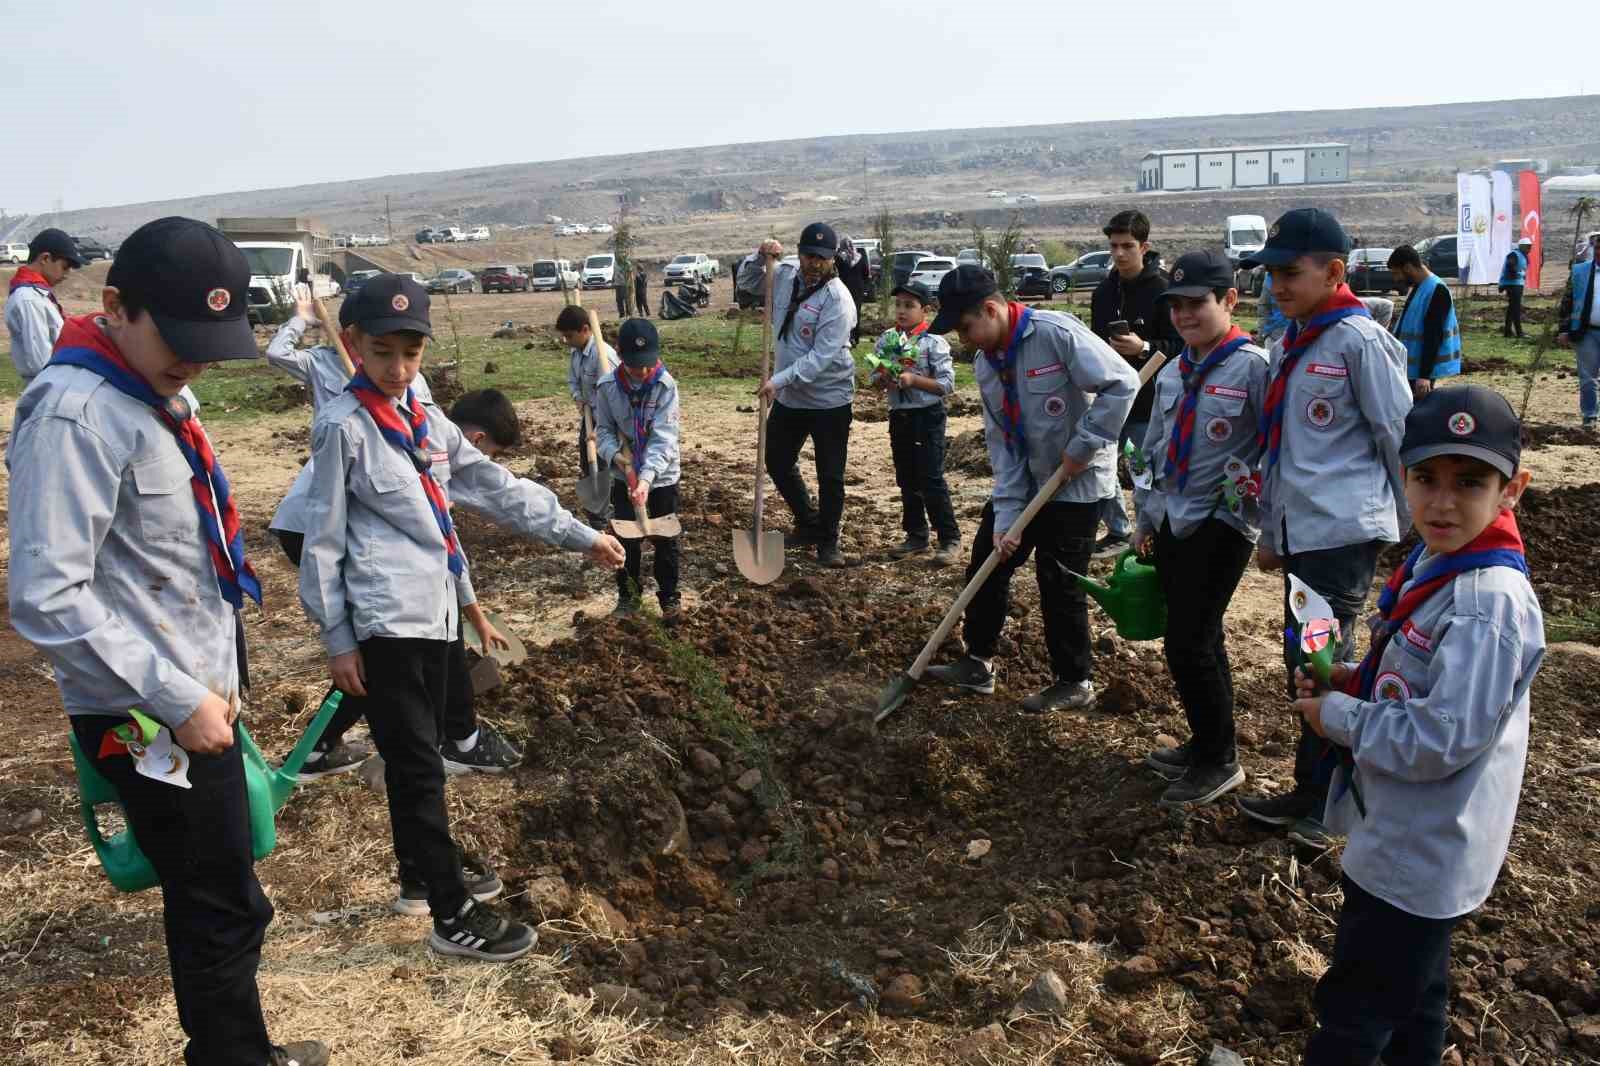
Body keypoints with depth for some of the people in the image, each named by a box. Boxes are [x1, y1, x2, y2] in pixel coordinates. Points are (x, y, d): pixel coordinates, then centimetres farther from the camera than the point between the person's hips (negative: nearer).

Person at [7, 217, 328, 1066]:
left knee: (212, 898, 21)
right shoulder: (75, 413, -21)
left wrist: (208, 683, 17)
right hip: (150, 720, -9)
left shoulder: (153, 390, 8)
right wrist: (176, 699, -23)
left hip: (197, 694, 9)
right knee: (224, 909, 4)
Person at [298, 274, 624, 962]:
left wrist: (582, 536, 12)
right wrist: (337, 640, -9)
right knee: (419, 766, -3)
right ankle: (455, 918, 5)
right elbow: (323, 539, -8)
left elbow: (501, 490, 14)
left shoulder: (429, 422, 11)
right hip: (385, 621, -7)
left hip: (434, 613, 7)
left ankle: (420, 870, 35)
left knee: (416, 756, 19)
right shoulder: (342, 426, -8)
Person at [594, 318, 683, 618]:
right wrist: (616, 455, -24)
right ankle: (627, 593, 30)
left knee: (665, 540, 10)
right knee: (627, 539, 12)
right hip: (624, 476, 2)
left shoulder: (666, 385, -19)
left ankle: (669, 594, 28)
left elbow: (663, 437, -24)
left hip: (661, 476, -2)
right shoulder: (607, 386, -11)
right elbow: (604, 429, -2)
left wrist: (647, 477, -36)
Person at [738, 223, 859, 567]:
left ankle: (828, 541, 19)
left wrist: (780, 380, -29)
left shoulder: (838, 299, -20)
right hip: (789, 397, 7)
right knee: (777, 462, 17)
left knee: (830, 474, 2)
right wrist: (760, 256, -4)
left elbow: (822, 356, -25)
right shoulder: (785, 278, 0)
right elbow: (747, 281, 17)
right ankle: (808, 522, 36)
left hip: (829, 399, -7)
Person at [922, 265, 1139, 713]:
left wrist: (1083, 446, -21)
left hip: (1076, 485, -7)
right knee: (986, 566, 10)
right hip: (1024, 483, 8)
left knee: (1059, 584, 0)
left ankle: (1074, 681, 19)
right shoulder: (986, 363, 2)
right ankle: (978, 662, 27)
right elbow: (1001, 443, 0)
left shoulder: (1056, 333, -22)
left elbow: (1122, 383, -24)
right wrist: (1007, 514, -8)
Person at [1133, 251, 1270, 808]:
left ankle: (1219, 761, 10)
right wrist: (1146, 520, 19)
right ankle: (1205, 744, 31)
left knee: (1188, 644, -6)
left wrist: (1271, 524, -15)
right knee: (1199, 640, 16)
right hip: (1172, 523, 7)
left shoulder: (1251, 366, -13)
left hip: (1222, 525, -7)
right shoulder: (1172, 374, 11)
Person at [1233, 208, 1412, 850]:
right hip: (1299, 530, 8)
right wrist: (1271, 532, 20)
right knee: (1311, 663, 12)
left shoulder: (1360, 340, -10)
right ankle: (1316, 793, 23)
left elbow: (1400, 437, -7)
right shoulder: (1289, 344, 14)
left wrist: (1413, 531, -2)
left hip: (1344, 530, -8)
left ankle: (1318, 799, 9)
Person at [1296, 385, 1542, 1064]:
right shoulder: (1430, 565, 2)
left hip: (1420, 853, -9)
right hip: (1402, 839, 9)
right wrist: (1354, 680, 0)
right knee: (1411, 996, 28)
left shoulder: (1490, 602, -28)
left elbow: (1441, 739, -30)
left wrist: (1337, 717, -18)